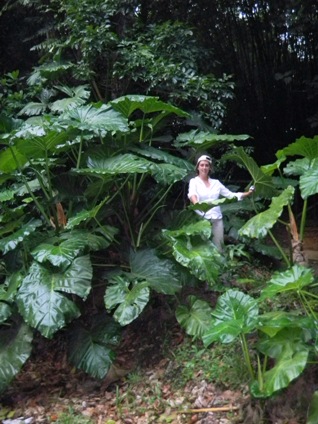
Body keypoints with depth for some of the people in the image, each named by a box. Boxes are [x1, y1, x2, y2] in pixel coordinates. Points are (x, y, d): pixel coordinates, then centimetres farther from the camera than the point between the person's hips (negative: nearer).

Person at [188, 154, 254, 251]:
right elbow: (191, 194, -21)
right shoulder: (194, 181, 1)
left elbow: (231, 195, 13)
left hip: (217, 219, 4)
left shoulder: (216, 182, 13)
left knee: (218, 247, 3)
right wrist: (196, 203, -43)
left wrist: (248, 193, 1)